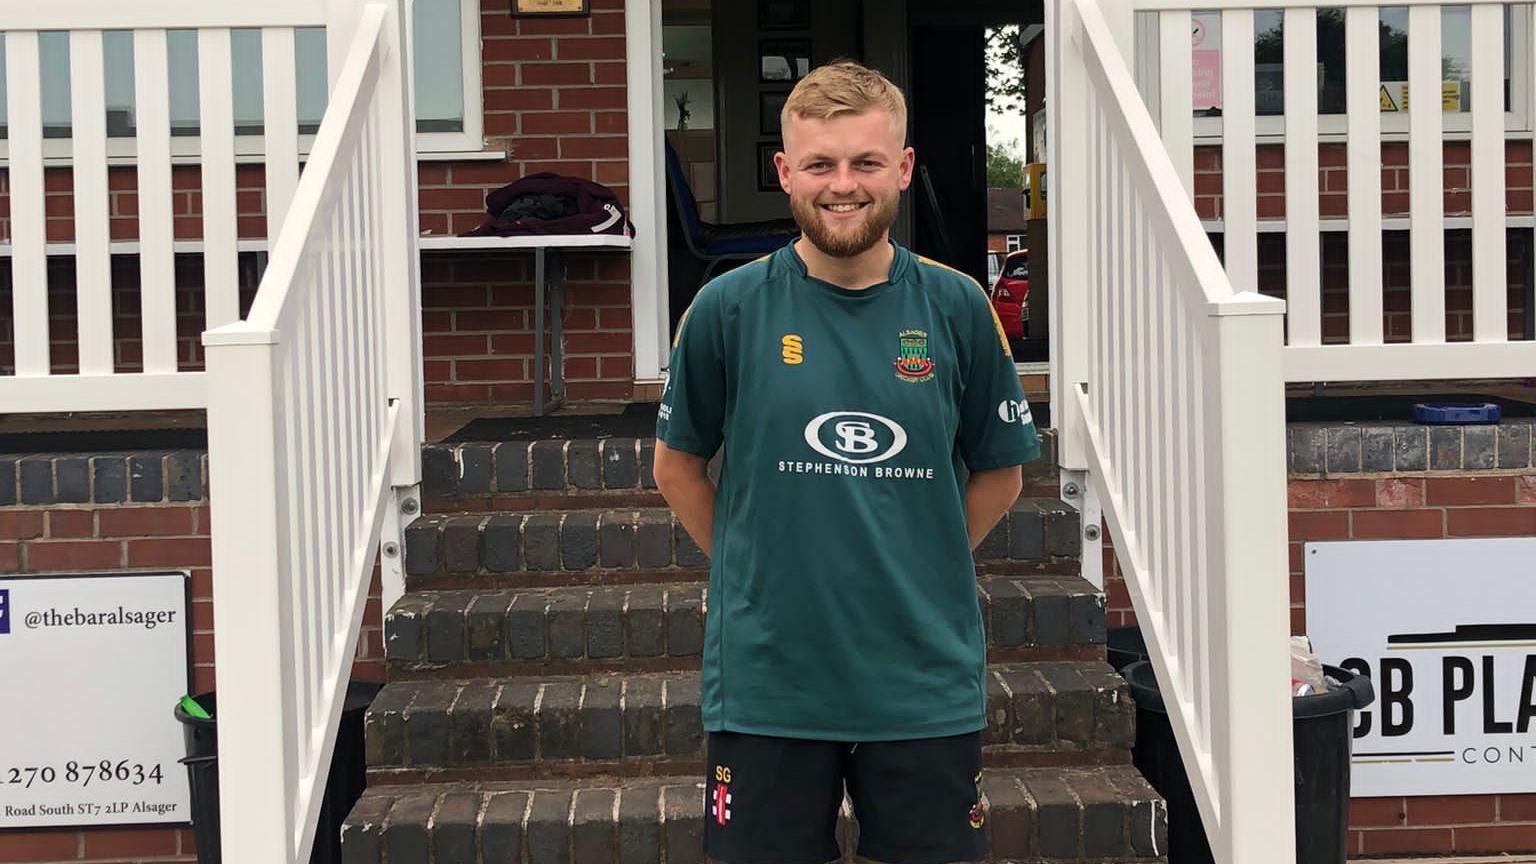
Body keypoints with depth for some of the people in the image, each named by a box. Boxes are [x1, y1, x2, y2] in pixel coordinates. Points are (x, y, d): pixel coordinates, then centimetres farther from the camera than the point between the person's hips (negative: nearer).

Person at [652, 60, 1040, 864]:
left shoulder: (956, 309, -1)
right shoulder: (729, 308, -4)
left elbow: (999, 473, 10)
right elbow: (678, 466, 8)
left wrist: (916, 573, 3)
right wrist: (754, 572, 3)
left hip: (926, 684, 1)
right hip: (766, 681, -1)